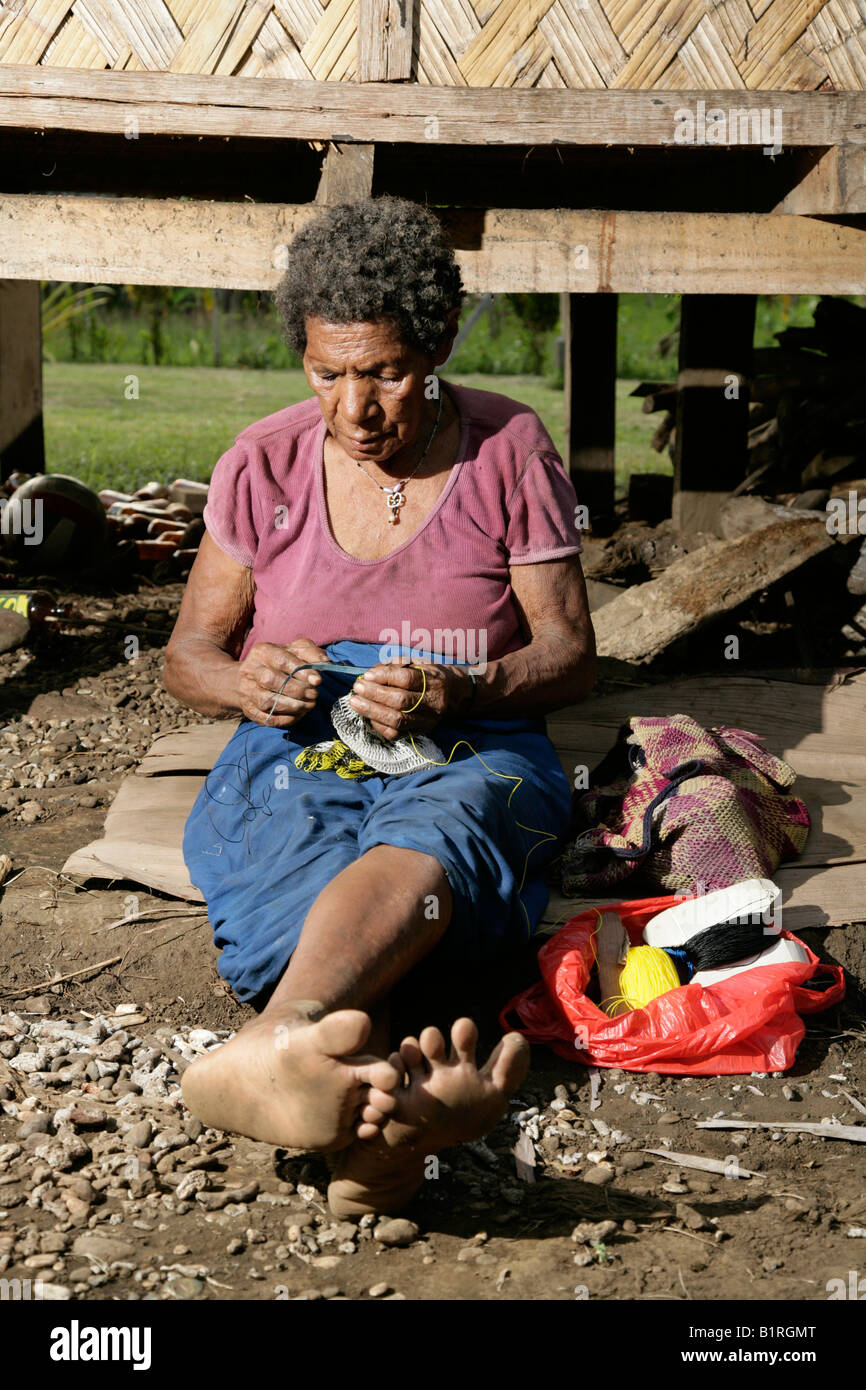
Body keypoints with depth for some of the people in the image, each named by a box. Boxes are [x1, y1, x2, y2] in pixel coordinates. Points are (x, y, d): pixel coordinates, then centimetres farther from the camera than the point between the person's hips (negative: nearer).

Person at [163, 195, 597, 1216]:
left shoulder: (510, 453, 5)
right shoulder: (262, 465, 8)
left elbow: (570, 656, 4)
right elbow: (189, 653, 13)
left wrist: (454, 691, -18)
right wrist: (247, 684, -13)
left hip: (471, 755, -2)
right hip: (296, 750, 2)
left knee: (424, 842, -41)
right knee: (299, 895, -36)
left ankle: (267, 1052, -69)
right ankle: (404, 1102, -65)